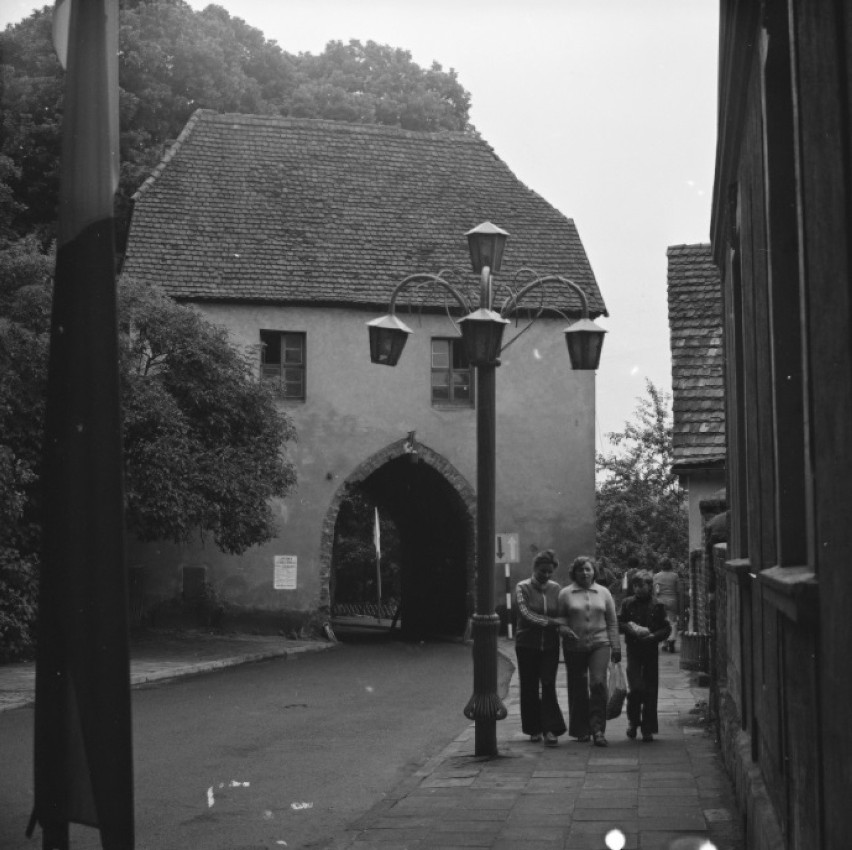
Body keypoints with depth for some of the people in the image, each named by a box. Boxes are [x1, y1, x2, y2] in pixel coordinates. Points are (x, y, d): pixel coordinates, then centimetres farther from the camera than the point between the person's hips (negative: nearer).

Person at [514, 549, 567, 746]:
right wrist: (551, 622, -21)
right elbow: (526, 614, -15)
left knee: (548, 686, -7)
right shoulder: (523, 587, -3)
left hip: (550, 644, 1)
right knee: (529, 687, 5)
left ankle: (550, 730, -9)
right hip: (527, 644, -1)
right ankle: (534, 729, 16)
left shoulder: (556, 588, 6)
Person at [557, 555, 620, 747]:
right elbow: (558, 617, 6)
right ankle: (581, 730, 17)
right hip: (574, 647, 0)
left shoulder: (603, 593, 10)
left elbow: (612, 622, 13)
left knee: (598, 683, -15)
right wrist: (565, 630, -14)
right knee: (578, 689, 4)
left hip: (599, 644, 0)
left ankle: (598, 729, -12)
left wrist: (616, 647, 9)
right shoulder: (565, 593, 4)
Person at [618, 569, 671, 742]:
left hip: (651, 651, 0)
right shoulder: (628, 603, 4)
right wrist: (630, 628, -11)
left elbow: (667, 629, 2)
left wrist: (653, 635, -14)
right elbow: (618, 624, 9)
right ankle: (633, 720, 12)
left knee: (650, 691, 2)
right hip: (633, 651, 0)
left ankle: (648, 729, 11)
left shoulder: (657, 606, 1)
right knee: (635, 688, -12)